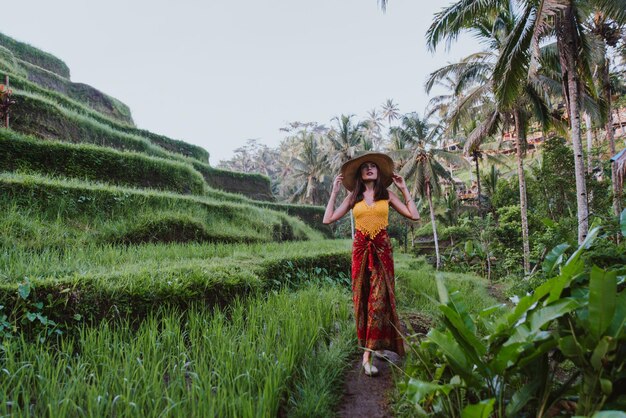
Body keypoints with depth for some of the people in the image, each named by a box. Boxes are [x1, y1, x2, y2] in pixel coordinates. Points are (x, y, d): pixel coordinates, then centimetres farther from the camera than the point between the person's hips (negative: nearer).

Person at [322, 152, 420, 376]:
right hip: (360, 249, 1)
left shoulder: (387, 194, 9)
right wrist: (334, 192, 7)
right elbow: (328, 219, 5)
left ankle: (368, 353, -3)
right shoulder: (353, 197, 11)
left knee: (379, 297, -8)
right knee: (363, 296, 3)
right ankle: (372, 344, 18)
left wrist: (404, 190, 6)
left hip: (382, 249, -1)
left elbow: (415, 215, 3)